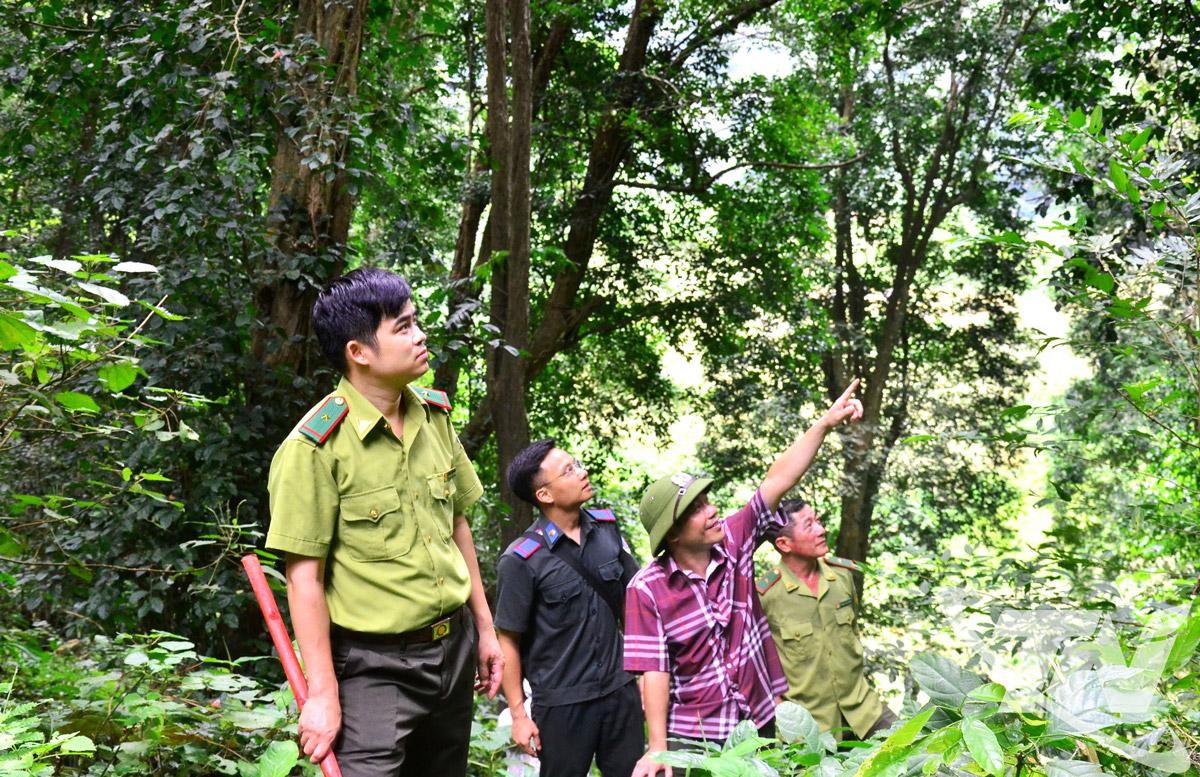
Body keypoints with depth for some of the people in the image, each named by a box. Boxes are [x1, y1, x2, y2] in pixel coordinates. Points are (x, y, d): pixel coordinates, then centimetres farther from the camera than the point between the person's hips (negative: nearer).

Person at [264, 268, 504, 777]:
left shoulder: (435, 415, 4)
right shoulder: (315, 447, -17)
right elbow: (304, 578, -16)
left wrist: (484, 627, 16)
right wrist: (323, 694, -15)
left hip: (453, 647, 7)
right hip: (375, 667, -6)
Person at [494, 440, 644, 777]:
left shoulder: (607, 527, 1)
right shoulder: (521, 561, -14)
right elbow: (508, 641, -9)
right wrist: (518, 715, -7)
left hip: (621, 692, 4)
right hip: (561, 705, -4)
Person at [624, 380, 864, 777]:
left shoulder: (734, 541, -5)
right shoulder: (647, 589, -15)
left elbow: (777, 481, -9)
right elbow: (654, 670, -16)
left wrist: (825, 423, -14)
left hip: (760, 722, 4)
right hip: (692, 735, -4)